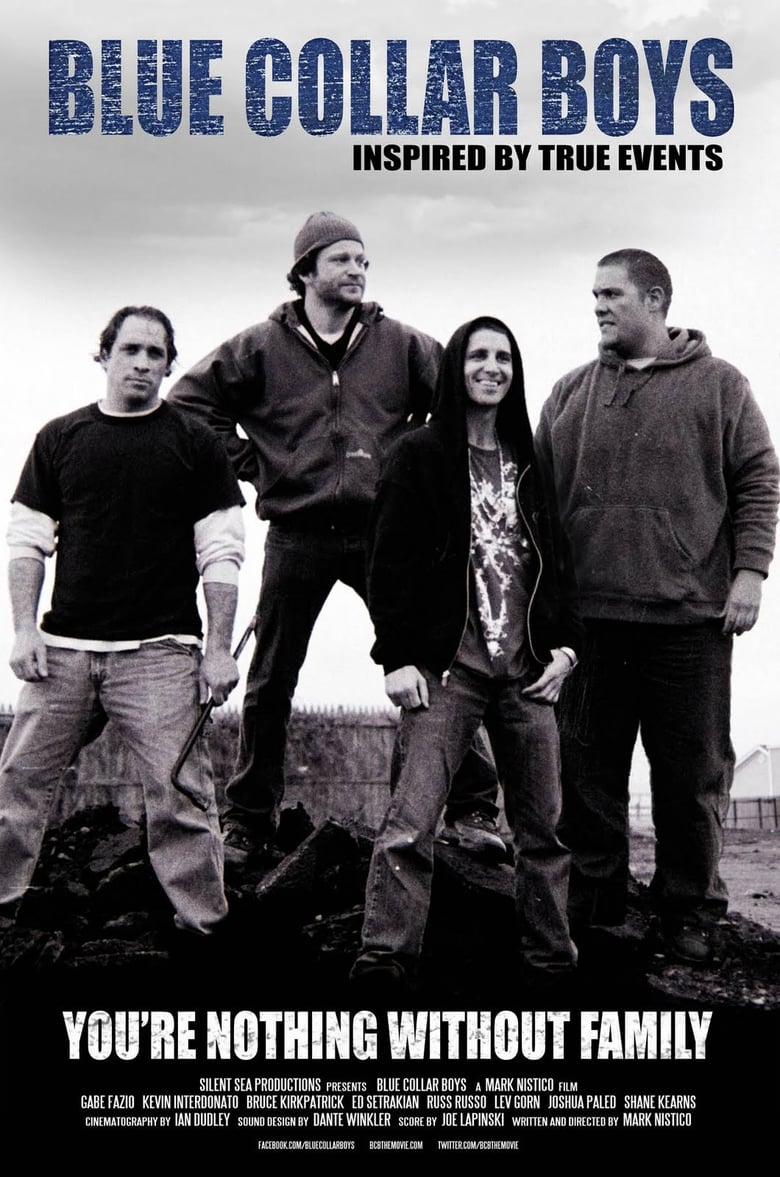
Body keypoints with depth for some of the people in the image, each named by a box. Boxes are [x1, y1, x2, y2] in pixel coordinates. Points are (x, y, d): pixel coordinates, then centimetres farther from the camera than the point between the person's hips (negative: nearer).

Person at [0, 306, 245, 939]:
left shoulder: (195, 443, 6)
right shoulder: (60, 437, 12)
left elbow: (220, 554, 3)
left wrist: (219, 649, -4)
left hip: (160, 653, -2)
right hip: (62, 649, 3)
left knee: (179, 798, -6)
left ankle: (204, 926, 4)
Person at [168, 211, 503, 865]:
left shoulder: (400, 345, 4)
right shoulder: (262, 347, 2)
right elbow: (191, 402, 8)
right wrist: (249, 463, 4)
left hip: (384, 534, 0)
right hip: (296, 536, 0)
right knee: (270, 684, 8)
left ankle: (470, 807, 8)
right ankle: (247, 822, 20)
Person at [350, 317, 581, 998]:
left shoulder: (531, 462, 16)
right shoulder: (419, 457, 4)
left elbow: (558, 560, 18)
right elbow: (390, 564, -2)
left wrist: (565, 644, 6)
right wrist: (398, 657, -10)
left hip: (528, 669, 4)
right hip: (447, 667, -4)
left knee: (543, 826, 6)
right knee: (411, 824, -12)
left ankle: (552, 960, 17)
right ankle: (384, 963, -7)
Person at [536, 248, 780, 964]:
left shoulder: (718, 385, 6)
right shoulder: (571, 394, 14)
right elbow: (540, 494, 15)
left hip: (691, 615, -3)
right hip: (588, 614, 3)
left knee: (694, 773, 4)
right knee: (589, 770, 7)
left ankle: (691, 914, 16)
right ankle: (592, 904, 19)